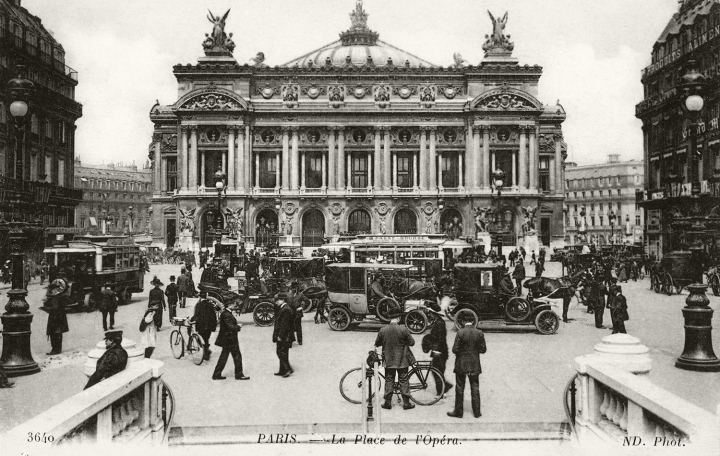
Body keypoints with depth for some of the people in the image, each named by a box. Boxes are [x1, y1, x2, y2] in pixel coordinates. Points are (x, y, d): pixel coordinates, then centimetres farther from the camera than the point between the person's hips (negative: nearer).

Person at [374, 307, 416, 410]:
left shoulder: (383, 330, -9)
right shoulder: (403, 329, -15)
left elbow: (377, 343, 3)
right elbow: (412, 342, -6)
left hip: (388, 360, 1)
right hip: (402, 360, -1)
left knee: (389, 381, 11)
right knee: (403, 381, 9)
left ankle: (388, 403, 14)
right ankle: (406, 403, 13)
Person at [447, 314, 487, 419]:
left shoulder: (460, 333, -14)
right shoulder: (480, 333, -6)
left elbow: (455, 350, -13)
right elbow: (483, 349, -2)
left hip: (461, 364, -2)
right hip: (475, 365, 2)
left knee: (459, 388, 8)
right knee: (475, 388, 12)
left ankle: (458, 412, 13)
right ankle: (477, 412, 17)